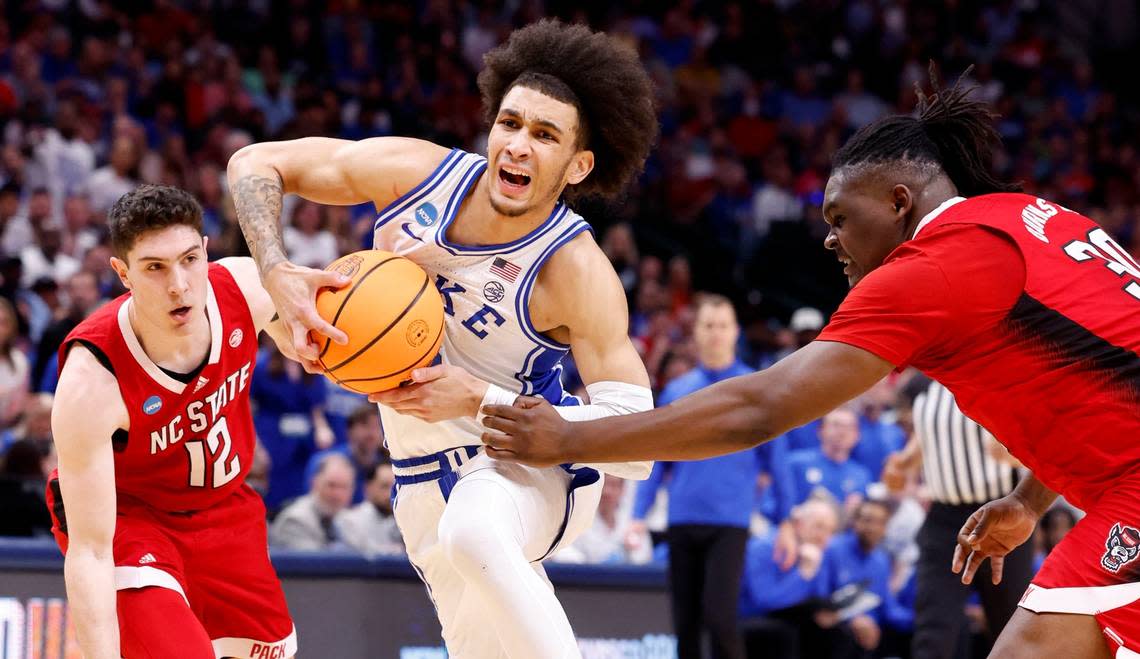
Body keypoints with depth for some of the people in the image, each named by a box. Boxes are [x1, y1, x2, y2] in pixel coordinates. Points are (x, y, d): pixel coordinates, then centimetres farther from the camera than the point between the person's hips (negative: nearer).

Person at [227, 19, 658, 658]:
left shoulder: (578, 274, -25)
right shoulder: (417, 172, -14)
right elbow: (255, 163, -5)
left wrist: (479, 400, -32)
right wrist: (280, 280, -23)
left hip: (532, 469, -5)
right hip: (428, 480, 5)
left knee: (471, 529, -40)